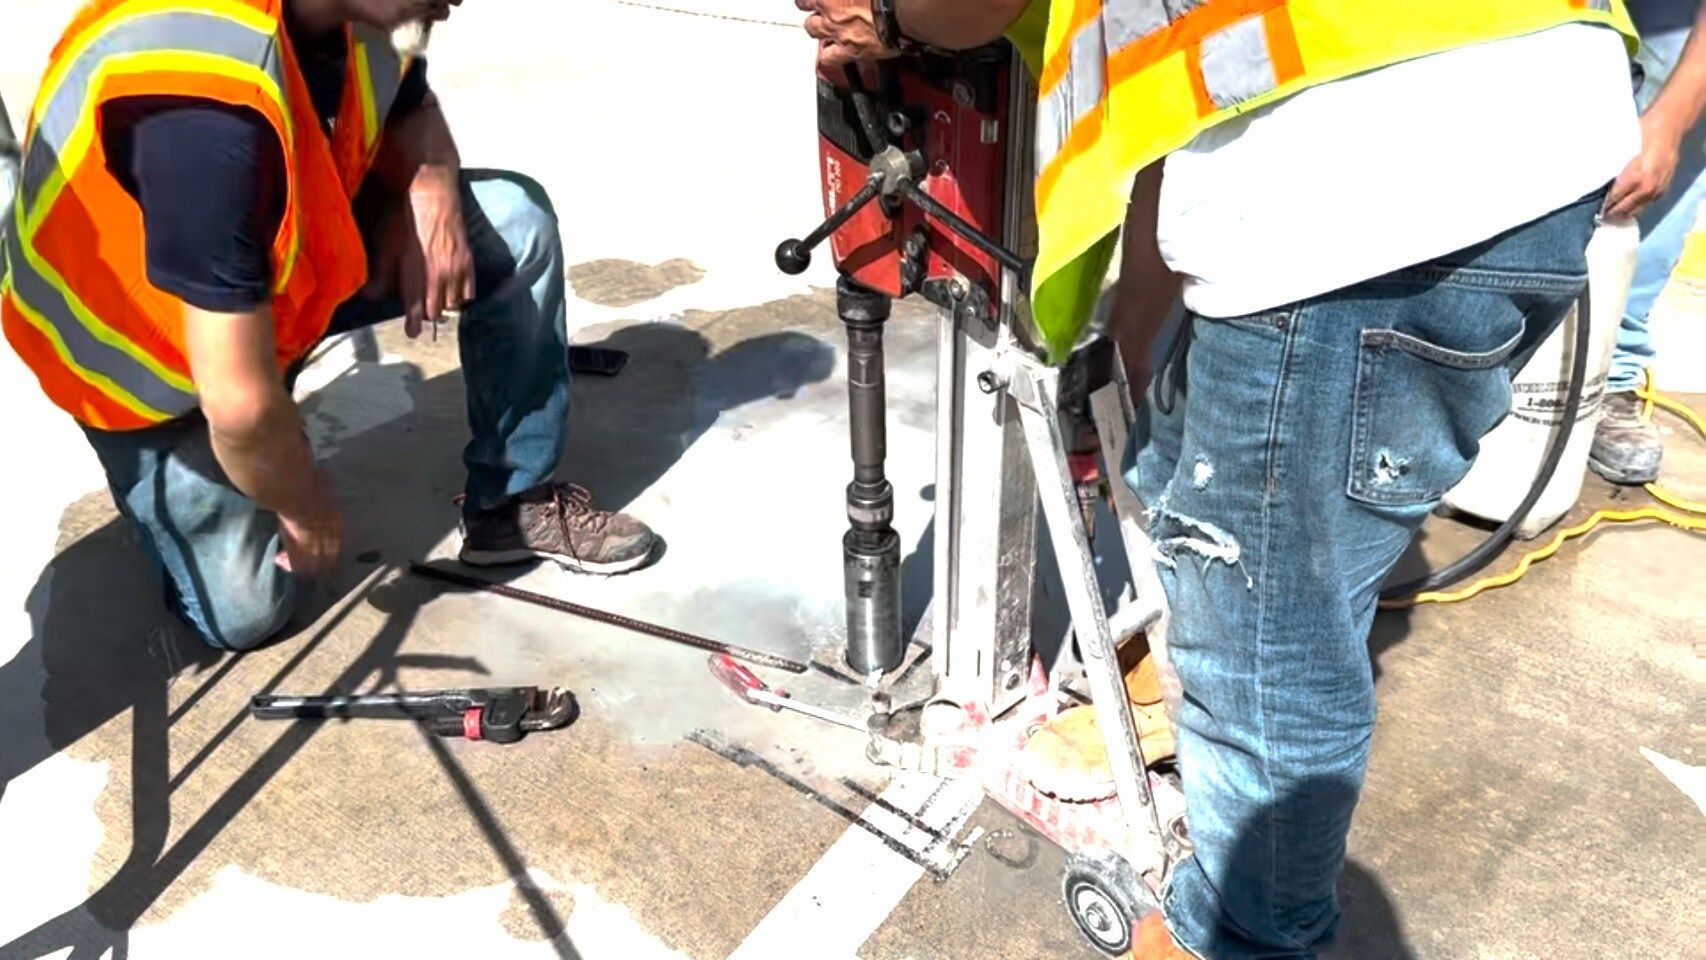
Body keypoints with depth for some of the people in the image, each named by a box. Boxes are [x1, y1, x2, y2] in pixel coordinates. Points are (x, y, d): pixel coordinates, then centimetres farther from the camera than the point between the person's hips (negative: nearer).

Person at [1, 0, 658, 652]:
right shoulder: (207, 101, -41)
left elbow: (411, 110, 5)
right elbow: (241, 405, -36)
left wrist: (432, 195, -18)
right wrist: (310, 510, -16)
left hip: (289, 258, 6)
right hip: (155, 358, -6)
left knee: (516, 220, -9)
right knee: (244, 615, 0)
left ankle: (517, 502, 3)